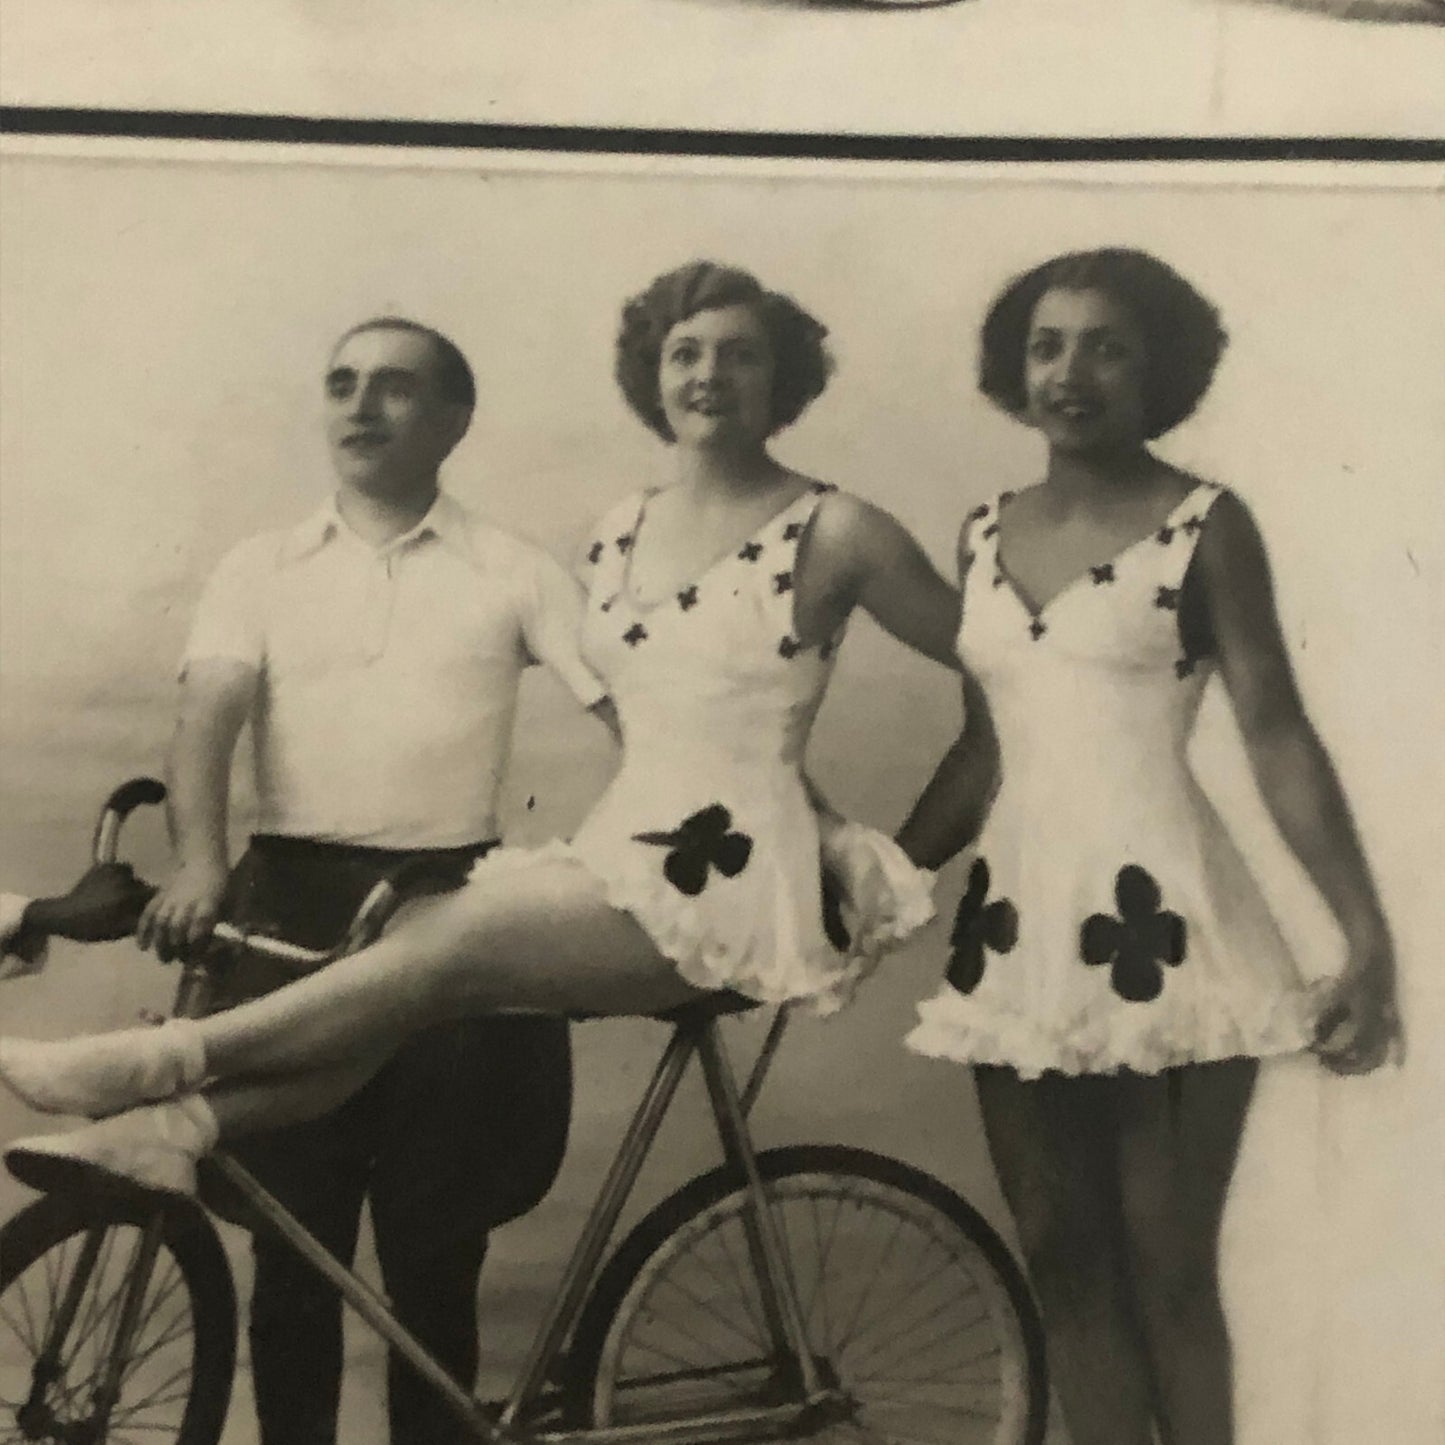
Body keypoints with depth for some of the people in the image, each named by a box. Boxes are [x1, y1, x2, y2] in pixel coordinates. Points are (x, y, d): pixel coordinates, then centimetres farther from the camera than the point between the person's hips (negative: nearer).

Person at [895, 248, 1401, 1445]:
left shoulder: (1203, 525, -1)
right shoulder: (985, 535, 12)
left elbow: (1279, 737, -6)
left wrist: (1368, 934, -14)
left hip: (1161, 924, -5)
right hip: (1020, 930, 5)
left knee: (1169, 1270, 3)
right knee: (1062, 1262, 10)